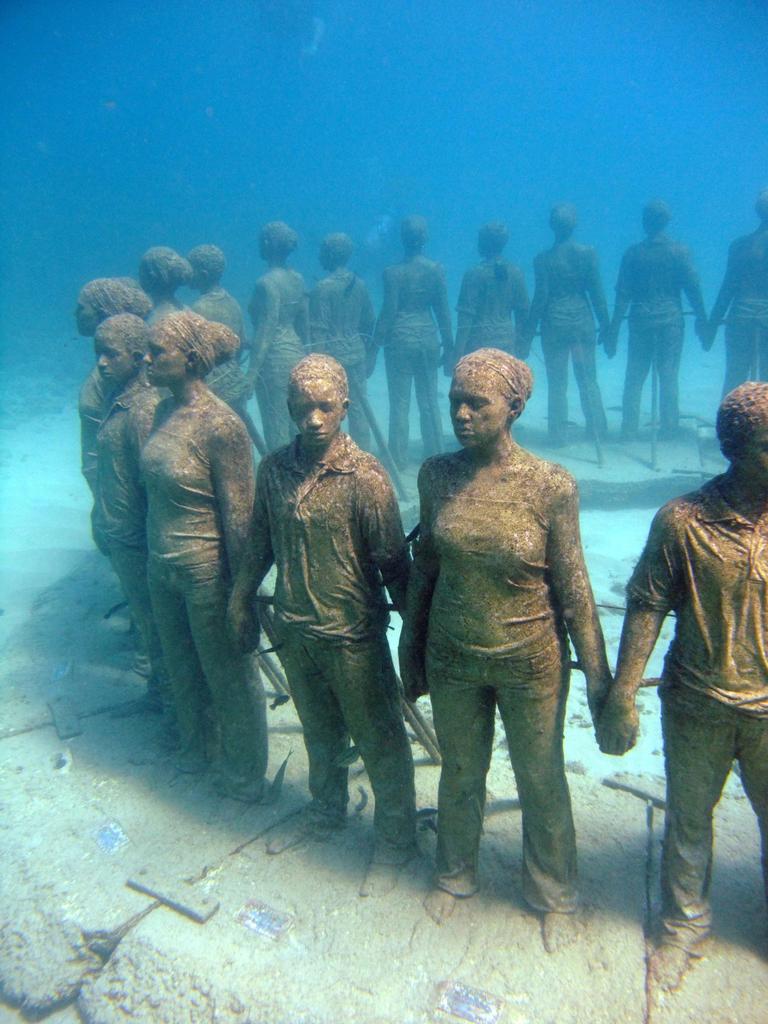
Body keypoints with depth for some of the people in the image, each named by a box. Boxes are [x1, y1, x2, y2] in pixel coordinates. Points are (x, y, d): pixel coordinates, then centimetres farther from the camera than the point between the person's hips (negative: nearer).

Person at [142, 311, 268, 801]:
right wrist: (156, 555, 15)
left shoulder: (220, 425, -23)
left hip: (206, 572, -8)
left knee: (227, 673, 13)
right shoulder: (165, 410, 1)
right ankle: (198, 747, 52)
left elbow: (239, 516, -21)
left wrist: (242, 589, -16)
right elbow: (156, 487, 9)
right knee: (183, 666, 26)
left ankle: (244, 774, 37)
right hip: (162, 565, 8)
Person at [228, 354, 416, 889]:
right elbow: (261, 542, 10)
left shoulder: (365, 477, -19)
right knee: (318, 731, 26)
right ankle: (326, 811, 50)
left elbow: (393, 563, -15)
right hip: (294, 630, 5)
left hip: (352, 635, -5)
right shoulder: (274, 468, -3)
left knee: (378, 742, 12)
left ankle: (396, 839, 34)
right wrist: (242, 599, 15)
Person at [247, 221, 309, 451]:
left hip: (275, 357, -8)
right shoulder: (298, 279, 8)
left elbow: (266, 331, -19)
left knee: (276, 428, 1)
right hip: (296, 353, 8)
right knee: (296, 423, 16)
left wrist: (251, 374, -18)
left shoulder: (266, 282, -15)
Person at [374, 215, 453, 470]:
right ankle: (435, 453, 22)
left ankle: (399, 458, 13)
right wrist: (448, 346, 8)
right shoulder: (436, 269, -2)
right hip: (428, 337, 3)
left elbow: (388, 312, -11)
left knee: (400, 402, 6)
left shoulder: (393, 272, -11)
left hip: (400, 339, -3)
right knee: (429, 400, 13)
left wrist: (377, 341, -1)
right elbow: (443, 311, 1)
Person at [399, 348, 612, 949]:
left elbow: (572, 588, -10)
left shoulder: (551, 486, -18)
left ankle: (553, 895, 44)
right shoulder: (436, 474, -8)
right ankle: (456, 874, 50)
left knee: (541, 781, 17)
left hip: (531, 662, -2)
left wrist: (597, 676, -6)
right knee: (460, 773, 22)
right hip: (452, 657, 3)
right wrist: (412, 650, 9)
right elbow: (424, 566, 3)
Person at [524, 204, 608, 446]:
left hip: (554, 324, -2)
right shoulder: (588, 253, -4)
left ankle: (558, 435, 13)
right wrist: (604, 324, 8)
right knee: (588, 379, 15)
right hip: (583, 321, 2)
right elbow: (597, 292, -2)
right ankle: (596, 429, 23)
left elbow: (540, 299, -9)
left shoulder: (543, 258, -9)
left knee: (557, 383, 7)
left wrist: (529, 335, -3)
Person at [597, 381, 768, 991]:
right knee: (688, 819, 18)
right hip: (696, 706, -1)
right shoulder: (683, 520, -14)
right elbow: (647, 606, -8)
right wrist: (621, 697, -9)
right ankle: (685, 924, 43)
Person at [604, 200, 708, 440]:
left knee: (634, 377, 7)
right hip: (670, 320, -1)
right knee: (668, 377, 6)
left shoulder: (632, 253, 0)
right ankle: (668, 428, 10)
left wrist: (613, 330, 3)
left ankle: (629, 430, 8)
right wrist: (701, 319, 8)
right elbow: (693, 287, -2)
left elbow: (622, 294, -1)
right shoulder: (679, 251, -2)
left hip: (640, 321, 1)